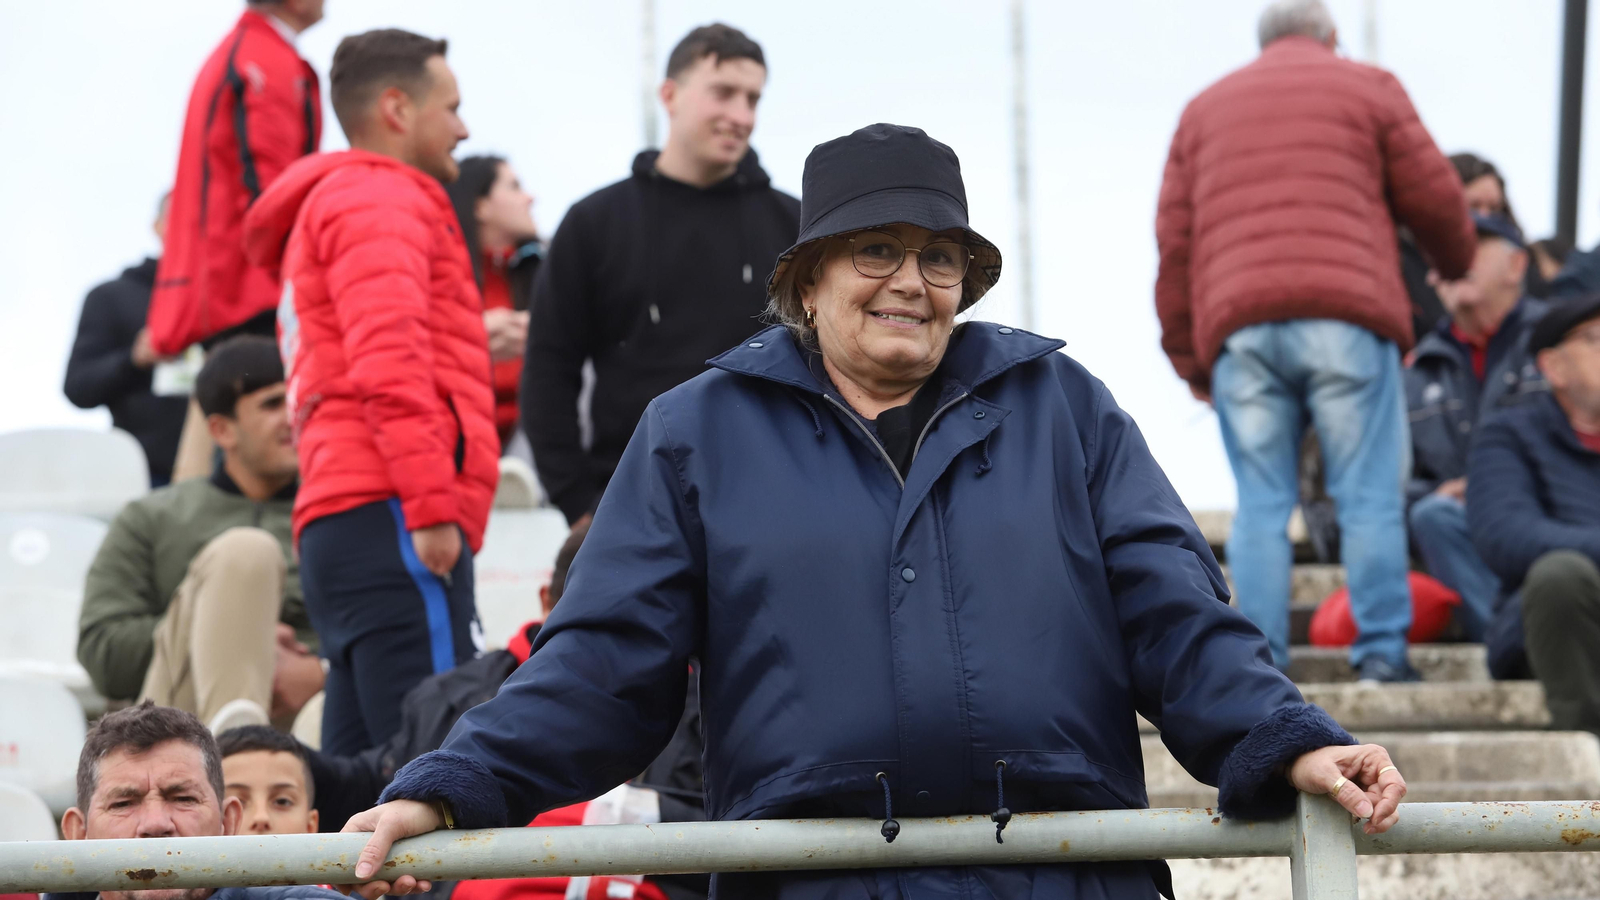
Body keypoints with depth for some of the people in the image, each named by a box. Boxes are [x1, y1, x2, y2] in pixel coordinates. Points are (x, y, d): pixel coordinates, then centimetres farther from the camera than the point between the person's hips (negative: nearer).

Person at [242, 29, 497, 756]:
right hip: (394, 517, -10)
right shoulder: (380, 198, 1)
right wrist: (432, 503, -19)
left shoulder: (327, 206, 32)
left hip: (338, 524, 10)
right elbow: (388, 357, -14)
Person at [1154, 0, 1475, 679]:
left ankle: (1259, 665, -3)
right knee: (1369, 497, 0)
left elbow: (1175, 241, 17)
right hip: (1346, 317, -3)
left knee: (1260, 504, 3)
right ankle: (1381, 651, -5)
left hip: (1239, 326, 3)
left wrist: (1188, 358, 19)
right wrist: (1457, 268, 33)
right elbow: (1435, 199, 13)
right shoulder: (1367, 89, 15)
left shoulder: (1205, 107, 24)